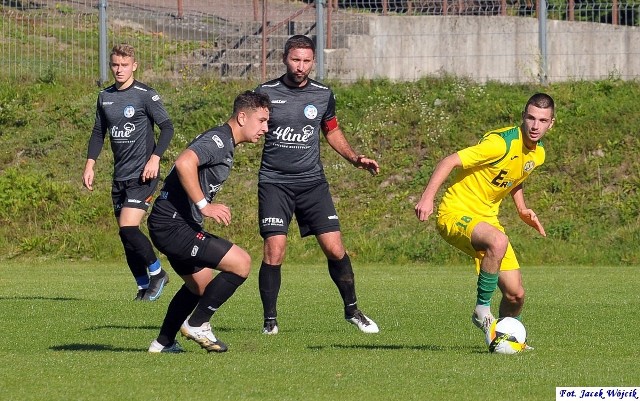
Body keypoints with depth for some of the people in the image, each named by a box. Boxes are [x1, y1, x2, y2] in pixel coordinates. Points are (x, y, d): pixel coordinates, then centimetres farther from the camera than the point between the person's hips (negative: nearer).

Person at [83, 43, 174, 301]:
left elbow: (167, 127, -8)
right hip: (120, 176, 7)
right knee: (126, 234, 5)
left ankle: (156, 273, 0)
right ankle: (144, 287, 14)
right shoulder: (105, 97, 12)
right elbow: (98, 133, 19)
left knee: (128, 228, -18)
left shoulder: (145, 95, -7)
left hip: (142, 175, -7)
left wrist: (155, 158, -18)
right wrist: (90, 165, 10)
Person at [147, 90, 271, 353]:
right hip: (173, 225, -11)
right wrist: (204, 205, -29)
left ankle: (163, 342, 37)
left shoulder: (225, 144, 17)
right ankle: (197, 324, -4)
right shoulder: (218, 140, -15)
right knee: (241, 263, -14)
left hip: (171, 224, 11)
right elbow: (184, 163, -32)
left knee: (200, 284, 28)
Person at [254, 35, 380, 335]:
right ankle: (270, 320, 1)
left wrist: (355, 158, 9)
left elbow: (332, 131, 21)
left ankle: (352, 310, 17)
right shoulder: (265, 93, -3)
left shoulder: (323, 95, 5)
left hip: (312, 182, 2)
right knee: (274, 251, -14)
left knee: (335, 248, -3)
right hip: (274, 182, -2)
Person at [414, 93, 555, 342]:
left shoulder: (538, 154, 5)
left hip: (486, 218, 8)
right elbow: (450, 162, -24)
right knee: (498, 241, -39)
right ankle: (482, 310, -24)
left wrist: (522, 209, 11)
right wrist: (427, 197, -36)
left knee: (515, 294, 2)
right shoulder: (501, 143, -22)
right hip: (456, 213, -8)